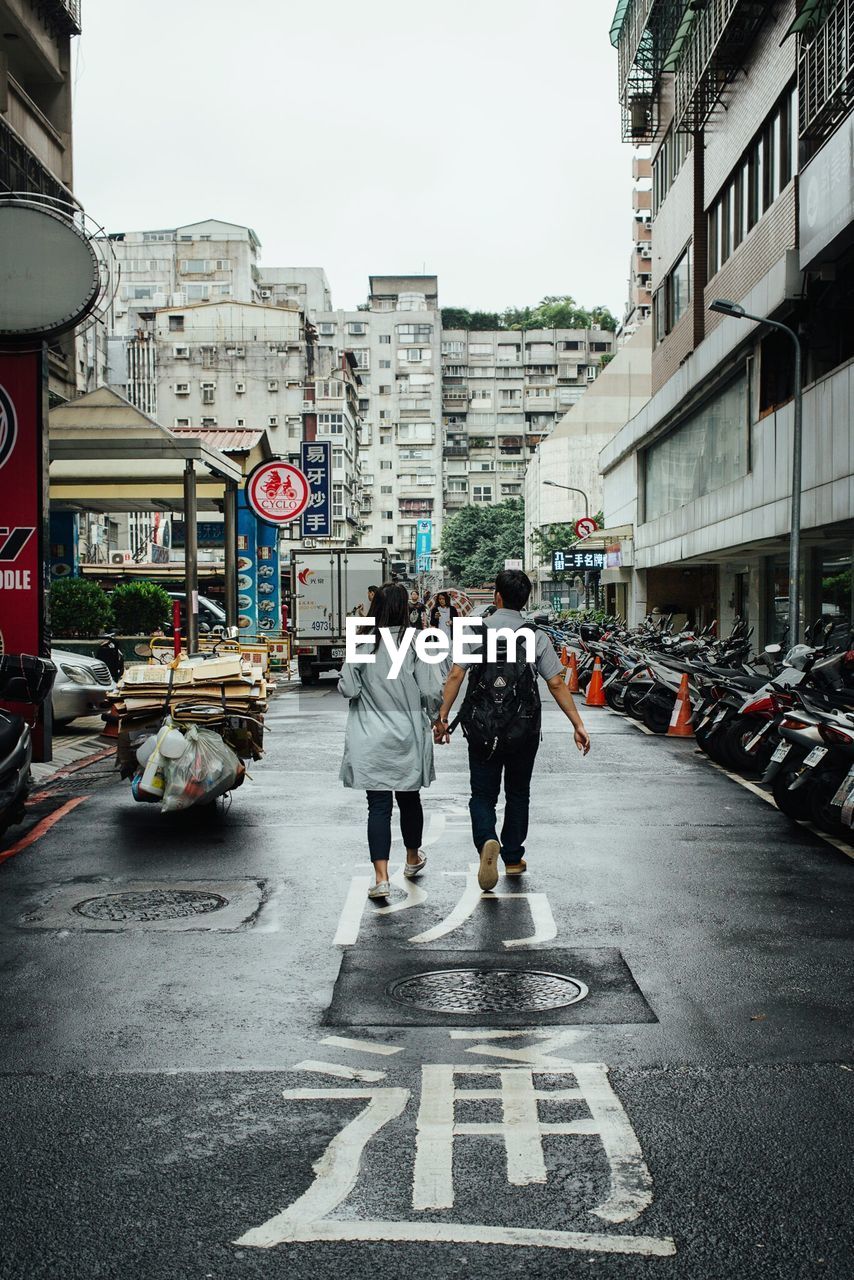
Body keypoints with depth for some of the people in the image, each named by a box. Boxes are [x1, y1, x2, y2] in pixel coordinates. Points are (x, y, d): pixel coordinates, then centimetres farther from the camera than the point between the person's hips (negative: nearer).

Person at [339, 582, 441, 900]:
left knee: (378, 805, 1)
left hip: (371, 741, 0)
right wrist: (433, 716, 10)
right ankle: (412, 859, 39)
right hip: (408, 738, 1)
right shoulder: (414, 643, -10)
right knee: (409, 798, 19)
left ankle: (381, 877, -8)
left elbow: (348, 688, -8)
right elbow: (431, 692, -10)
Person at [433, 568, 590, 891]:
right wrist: (577, 724, -2)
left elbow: (456, 675, -11)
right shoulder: (536, 637, -3)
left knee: (483, 794, 8)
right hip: (523, 732, 1)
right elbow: (556, 684, -6)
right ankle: (513, 858, 25)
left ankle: (487, 841, -19)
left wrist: (443, 716, -7)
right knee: (517, 794, 18)